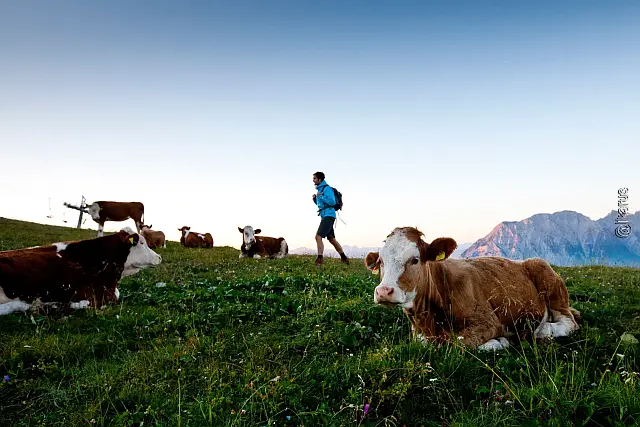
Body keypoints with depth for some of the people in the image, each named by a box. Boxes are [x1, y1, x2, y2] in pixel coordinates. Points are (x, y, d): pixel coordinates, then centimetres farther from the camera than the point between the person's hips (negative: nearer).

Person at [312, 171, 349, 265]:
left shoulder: (327, 188, -10)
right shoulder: (320, 189, 18)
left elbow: (332, 202, -20)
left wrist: (320, 197, -18)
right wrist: (315, 198, 8)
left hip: (328, 216, -10)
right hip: (324, 216, 10)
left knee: (318, 237, -18)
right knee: (332, 239, 15)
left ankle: (320, 259, -22)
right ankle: (344, 258, 23)